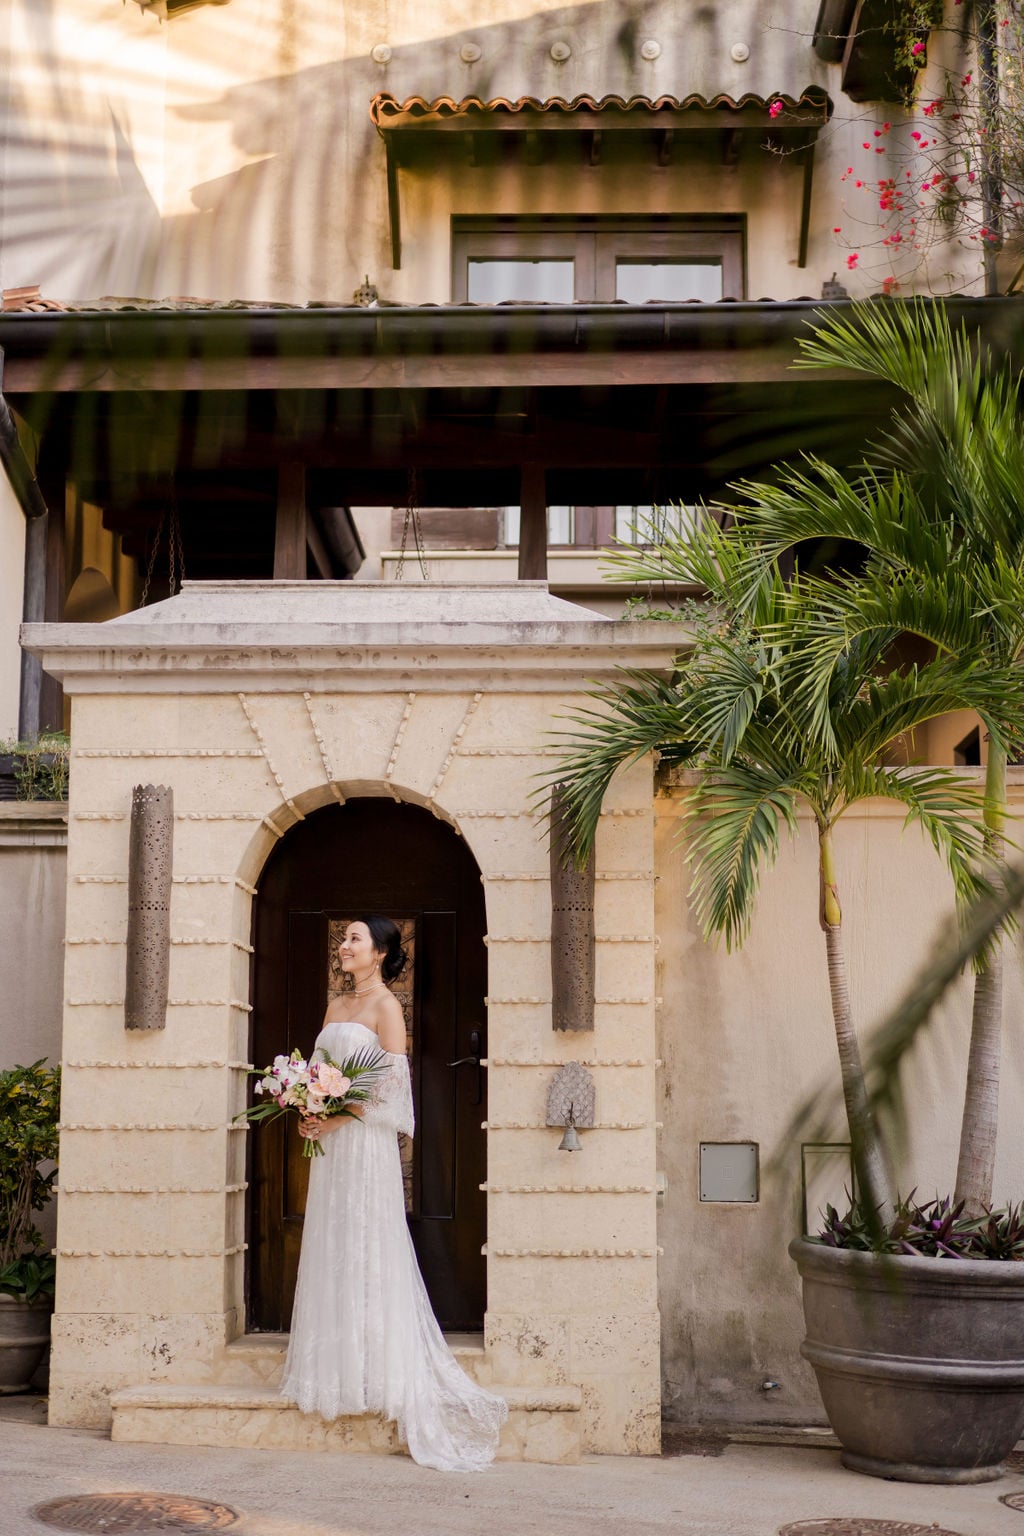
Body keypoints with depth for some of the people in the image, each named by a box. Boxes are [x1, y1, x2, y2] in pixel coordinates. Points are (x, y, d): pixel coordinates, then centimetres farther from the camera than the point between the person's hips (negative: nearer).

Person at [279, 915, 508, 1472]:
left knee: (366, 1253, -5)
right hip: (329, 1138, 8)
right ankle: (335, 1369, 15)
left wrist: (340, 1116, -17)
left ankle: (377, 1371, 0)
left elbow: (392, 1080, -13)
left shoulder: (386, 1006, -6)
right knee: (329, 1253, 8)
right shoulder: (335, 1007, 17)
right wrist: (307, 1112, 0)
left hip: (365, 1140, -8)